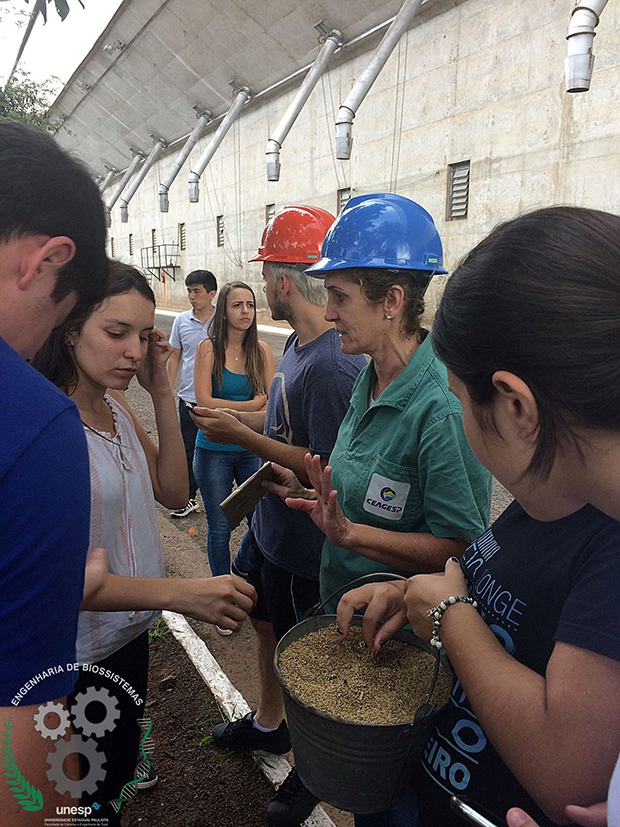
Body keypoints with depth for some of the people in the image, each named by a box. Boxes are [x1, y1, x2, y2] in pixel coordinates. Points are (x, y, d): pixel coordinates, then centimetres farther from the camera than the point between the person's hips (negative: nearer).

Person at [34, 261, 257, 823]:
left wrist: (162, 393, -10)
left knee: (121, 767, 30)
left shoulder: (116, 405, 0)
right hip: (78, 658, -7)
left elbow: (173, 493, -1)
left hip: (130, 634, 7)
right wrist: (179, 593, -38)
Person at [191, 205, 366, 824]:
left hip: (304, 546, -9)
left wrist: (245, 438, -23)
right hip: (271, 527, 9)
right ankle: (268, 722, 55)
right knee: (265, 624, 27)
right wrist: (235, 420, 4)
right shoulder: (298, 344, 1)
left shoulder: (334, 365, -30)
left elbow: (328, 470, -28)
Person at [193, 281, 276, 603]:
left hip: (251, 450, 3)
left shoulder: (261, 350, 0)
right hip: (214, 451, -2)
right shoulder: (209, 348, -8)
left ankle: (243, 566, 40)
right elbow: (204, 401, -15)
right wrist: (253, 404, -12)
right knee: (220, 528, 7)